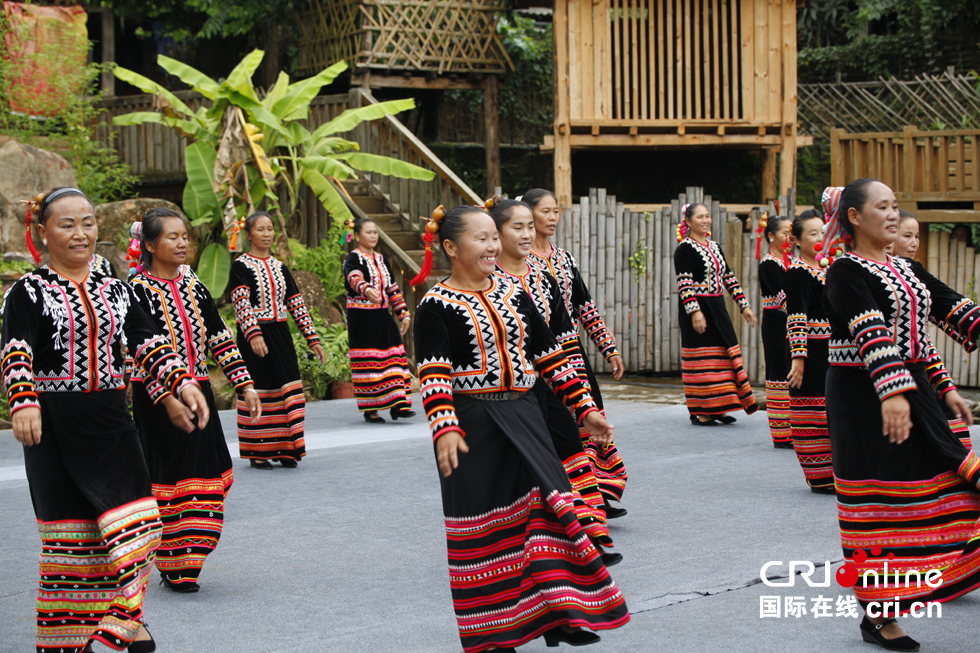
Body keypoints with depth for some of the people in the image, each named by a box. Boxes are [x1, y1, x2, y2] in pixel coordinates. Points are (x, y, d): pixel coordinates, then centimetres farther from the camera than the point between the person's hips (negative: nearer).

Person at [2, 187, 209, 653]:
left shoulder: (116, 291, 13)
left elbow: (149, 345, 5)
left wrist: (182, 382, -12)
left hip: (111, 421, 4)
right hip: (53, 423, -3)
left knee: (133, 516, -9)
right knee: (66, 523, 1)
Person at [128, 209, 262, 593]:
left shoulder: (194, 286, 10)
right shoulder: (138, 290, -10)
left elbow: (220, 339, 11)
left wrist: (245, 385, 3)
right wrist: (167, 400, -28)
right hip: (156, 400, -6)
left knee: (205, 477, 5)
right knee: (167, 478, -3)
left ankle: (186, 560, 17)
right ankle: (174, 567, 6)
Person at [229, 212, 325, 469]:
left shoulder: (279, 267, 14)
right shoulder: (241, 266, -4)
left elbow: (296, 304, 13)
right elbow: (242, 303, -16)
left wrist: (312, 339, 8)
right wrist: (254, 335, -30)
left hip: (280, 335, 5)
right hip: (254, 337, -5)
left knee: (287, 388, 0)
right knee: (258, 389, -3)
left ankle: (283, 449, 8)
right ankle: (257, 452, 5)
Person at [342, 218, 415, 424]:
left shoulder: (382, 260, 16)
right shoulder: (353, 259, -6)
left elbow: (393, 289, 19)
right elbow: (354, 278, -28)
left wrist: (404, 313, 14)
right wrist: (366, 289, -50)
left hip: (382, 317, 7)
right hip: (362, 319, -6)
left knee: (393, 358, -1)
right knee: (368, 362, -6)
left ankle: (397, 404, 0)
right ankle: (370, 410, -1)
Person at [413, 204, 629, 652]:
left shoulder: (514, 294, 10)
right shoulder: (436, 305, -7)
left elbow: (550, 356, 13)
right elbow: (433, 375, -16)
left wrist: (584, 409, 8)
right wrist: (445, 430, -29)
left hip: (523, 418, 5)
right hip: (472, 427, -5)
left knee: (549, 504, -5)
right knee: (483, 528, 2)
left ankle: (557, 615, 3)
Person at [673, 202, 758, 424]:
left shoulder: (715, 247, 16)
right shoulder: (685, 249, -8)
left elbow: (729, 278, 17)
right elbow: (684, 283, -17)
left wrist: (744, 305, 13)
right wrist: (694, 311, -26)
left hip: (717, 309, 8)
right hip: (698, 309, -8)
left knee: (725, 354, 6)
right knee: (701, 358, -5)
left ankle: (716, 408, 14)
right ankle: (700, 412, 2)